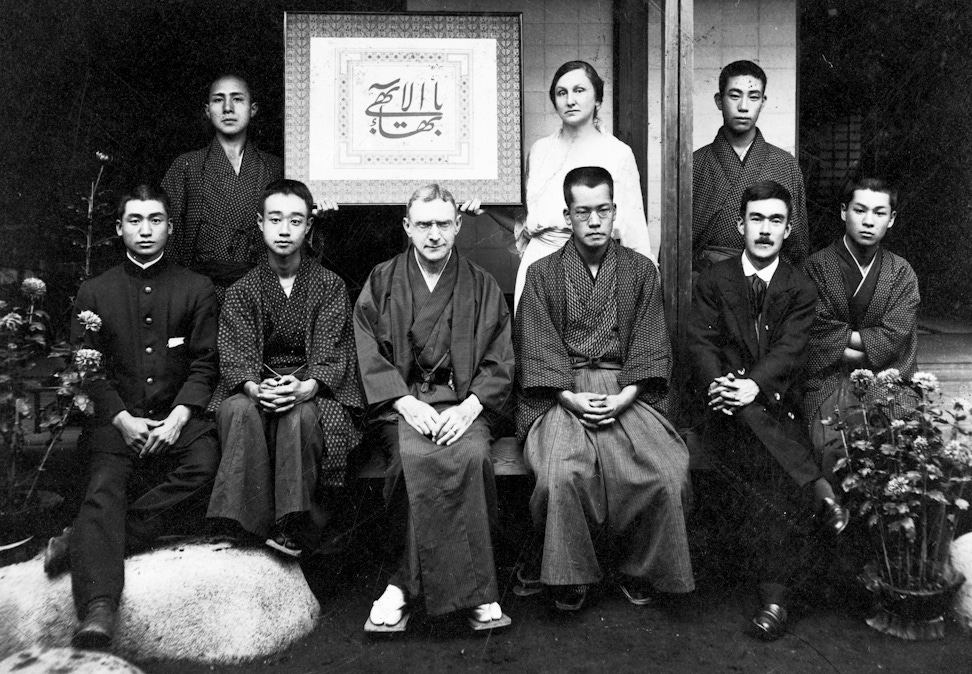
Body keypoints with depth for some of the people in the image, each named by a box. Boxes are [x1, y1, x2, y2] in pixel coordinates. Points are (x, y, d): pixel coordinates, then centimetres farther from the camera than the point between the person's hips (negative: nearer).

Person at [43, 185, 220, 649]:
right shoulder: (94, 293, 14)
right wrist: (122, 419, -10)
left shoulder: (196, 289, 12)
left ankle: (83, 543, -26)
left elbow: (204, 364, 5)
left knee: (206, 461, -31)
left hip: (178, 416, 0)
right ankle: (98, 610, -38)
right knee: (104, 488, -25)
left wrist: (178, 417, -11)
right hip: (116, 420, 1)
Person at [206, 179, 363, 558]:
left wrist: (305, 387, -26)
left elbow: (333, 355, -4)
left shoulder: (329, 286, 5)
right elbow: (235, 356, -1)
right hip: (255, 386, 2)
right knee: (238, 410, -32)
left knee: (299, 415, -35)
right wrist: (255, 387, -25)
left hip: (312, 388, -1)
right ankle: (253, 522, -27)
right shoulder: (242, 291, 9)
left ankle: (293, 524, -25)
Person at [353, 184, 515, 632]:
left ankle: (405, 586, -23)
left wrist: (468, 407, -12)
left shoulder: (482, 287, 14)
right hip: (399, 403, 0)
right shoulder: (381, 282, 12)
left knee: (472, 455, -32)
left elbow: (499, 363, 7)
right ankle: (473, 593, -24)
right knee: (418, 457, -33)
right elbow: (370, 356, 3)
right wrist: (407, 403, -13)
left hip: (462, 403, 1)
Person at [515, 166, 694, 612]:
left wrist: (623, 397, -10)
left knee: (668, 472, -24)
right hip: (561, 394, -1)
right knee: (562, 472, -30)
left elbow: (650, 346, 6)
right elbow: (536, 350, 2)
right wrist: (571, 398, -13)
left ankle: (641, 568, 1)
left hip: (625, 393, 1)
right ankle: (570, 575, -8)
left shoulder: (640, 270, 14)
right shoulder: (542, 274, 10)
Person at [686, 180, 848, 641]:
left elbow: (791, 349, -6)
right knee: (747, 421, -36)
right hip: (727, 408, 0)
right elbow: (701, 342, -1)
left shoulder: (800, 289, 9)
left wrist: (753, 384, -26)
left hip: (777, 402, 1)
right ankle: (820, 490, -27)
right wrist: (718, 383, -23)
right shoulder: (714, 280, 10)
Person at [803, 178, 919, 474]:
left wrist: (839, 336, -4)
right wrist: (869, 345, -7)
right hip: (829, 382, -2)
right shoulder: (816, 267, 1)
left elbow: (892, 339, -1)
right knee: (838, 449, -27)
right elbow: (816, 336, -7)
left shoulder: (901, 272, 10)